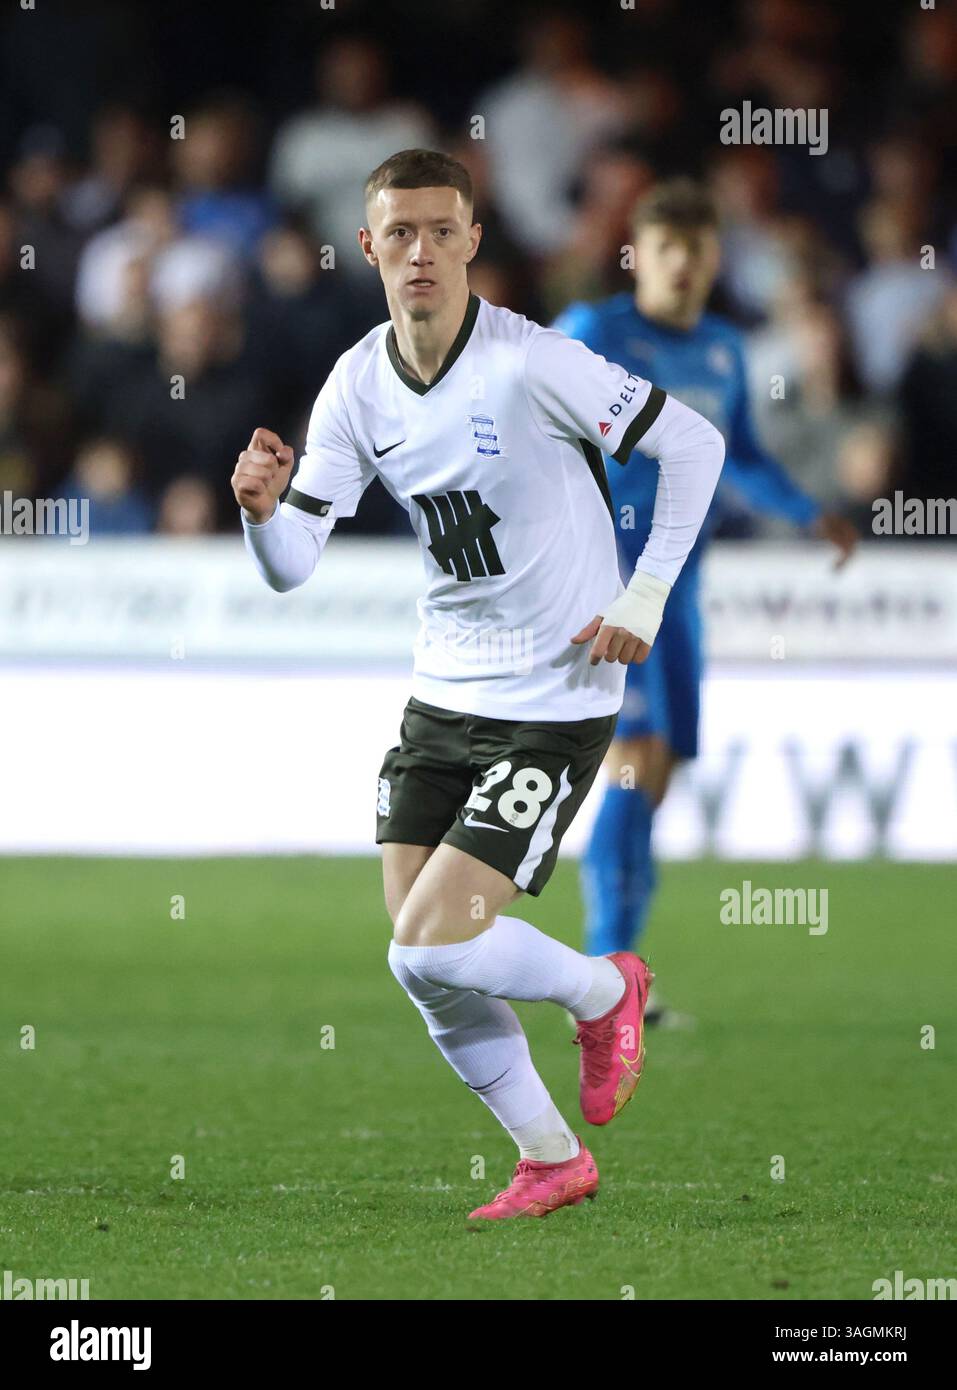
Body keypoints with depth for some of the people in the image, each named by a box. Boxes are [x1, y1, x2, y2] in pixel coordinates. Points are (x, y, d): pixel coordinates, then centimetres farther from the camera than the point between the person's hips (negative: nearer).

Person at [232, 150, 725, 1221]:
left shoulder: (531, 364, -18)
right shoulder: (357, 387, -1)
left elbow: (695, 444, -9)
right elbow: (292, 567, -2)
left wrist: (644, 601, -10)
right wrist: (261, 508, -24)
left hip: (555, 704, -6)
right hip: (443, 695, 6)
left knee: (432, 950, -15)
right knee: (426, 975, 4)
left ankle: (605, 992, 15)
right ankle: (552, 1161, 23)